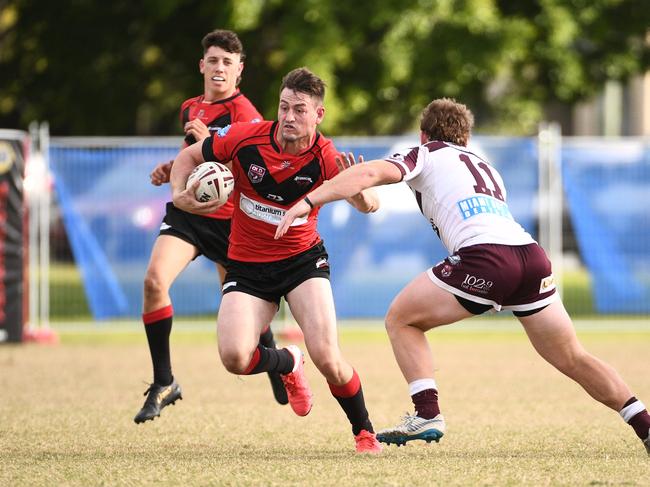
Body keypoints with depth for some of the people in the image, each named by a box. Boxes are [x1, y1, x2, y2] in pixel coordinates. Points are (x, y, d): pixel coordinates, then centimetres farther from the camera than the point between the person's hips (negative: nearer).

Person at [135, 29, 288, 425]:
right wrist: (171, 169, 9)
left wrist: (210, 144, -31)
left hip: (228, 219, -4)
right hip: (187, 211, 4)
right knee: (155, 281, -20)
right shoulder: (190, 109, 11)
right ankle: (164, 384, -13)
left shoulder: (244, 113, -10)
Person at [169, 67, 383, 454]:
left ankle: (365, 432, 7)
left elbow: (369, 205, -17)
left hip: (303, 259, -2)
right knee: (234, 357, -20)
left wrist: (360, 190, -40)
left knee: (327, 357, -21)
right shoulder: (245, 138, -15)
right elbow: (190, 156, 2)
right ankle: (288, 364, 18)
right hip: (248, 265, 2)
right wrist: (179, 195, -16)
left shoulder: (325, 158, -17)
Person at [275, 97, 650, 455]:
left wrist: (308, 202, -2)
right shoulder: (487, 169, 35)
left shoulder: (427, 155, 18)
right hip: (532, 254, 6)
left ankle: (427, 415, -1)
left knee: (401, 319, 12)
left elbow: (369, 173, 2)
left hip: (485, 257, -6)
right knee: (573, 359, 17)